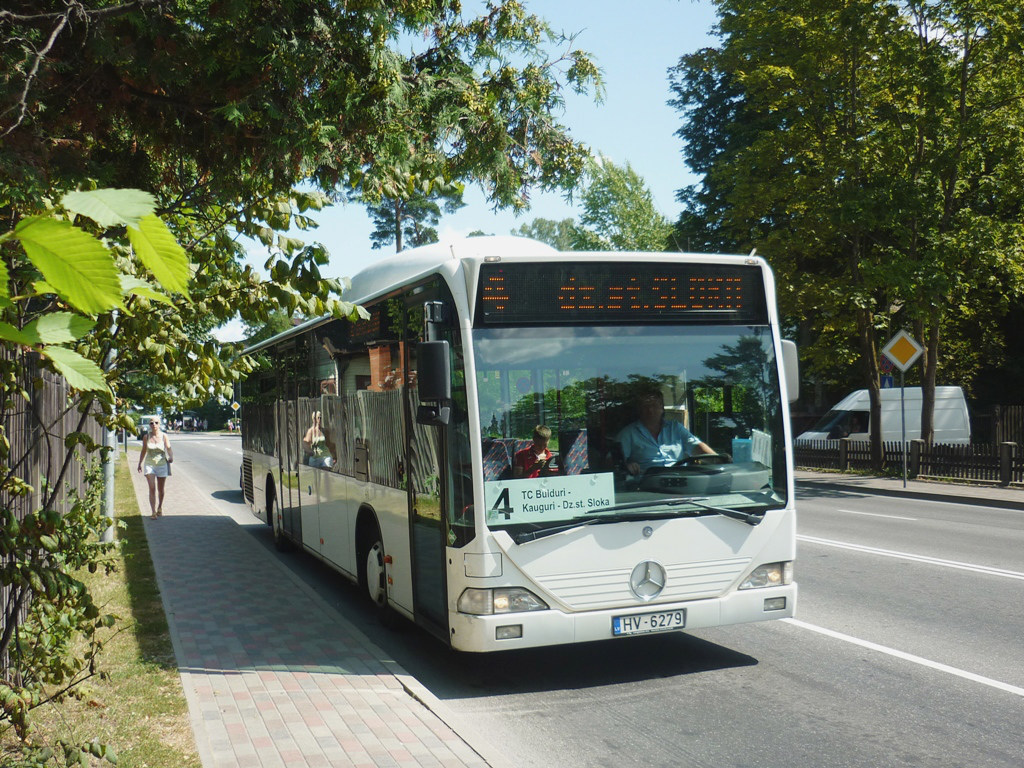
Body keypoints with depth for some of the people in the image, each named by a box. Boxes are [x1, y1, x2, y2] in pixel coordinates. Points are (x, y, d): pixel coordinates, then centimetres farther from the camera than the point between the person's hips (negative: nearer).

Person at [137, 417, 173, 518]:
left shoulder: (164, 436, -5)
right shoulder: (147, 437, -1)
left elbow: (169, 449, -16)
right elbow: (143, 451, 11)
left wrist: (171, 456, -37)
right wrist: (140, 463, 17)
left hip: (162, 464, 0)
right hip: (149, 464, 0)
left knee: (160, 489, 11)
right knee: (152, 488, -12)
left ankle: (160, 508, 33)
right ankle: (153, 512, -12)